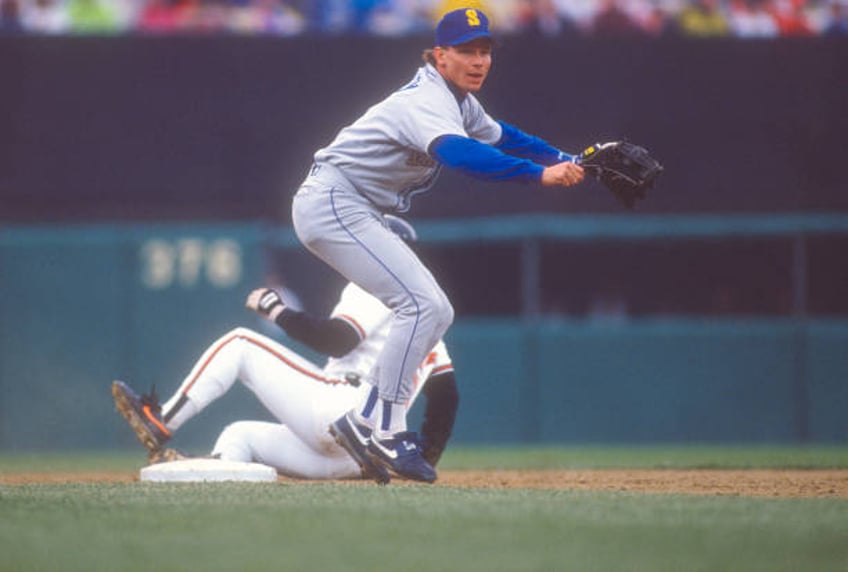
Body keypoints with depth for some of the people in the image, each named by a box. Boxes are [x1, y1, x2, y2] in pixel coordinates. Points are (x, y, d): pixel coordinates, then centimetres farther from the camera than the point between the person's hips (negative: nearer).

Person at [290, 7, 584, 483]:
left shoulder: (460, 101, 10)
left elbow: (501, 137, 25)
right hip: (332, 205, -11)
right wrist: (541, 174, -50)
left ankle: (364, 424, 11)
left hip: (356, 214, 11)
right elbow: (459, 153, -42)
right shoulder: (428, 101, -22)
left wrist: (568, 160, 12)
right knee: (421, 304, -19)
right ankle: (386, 431, -16)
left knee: (435, 313, 8)